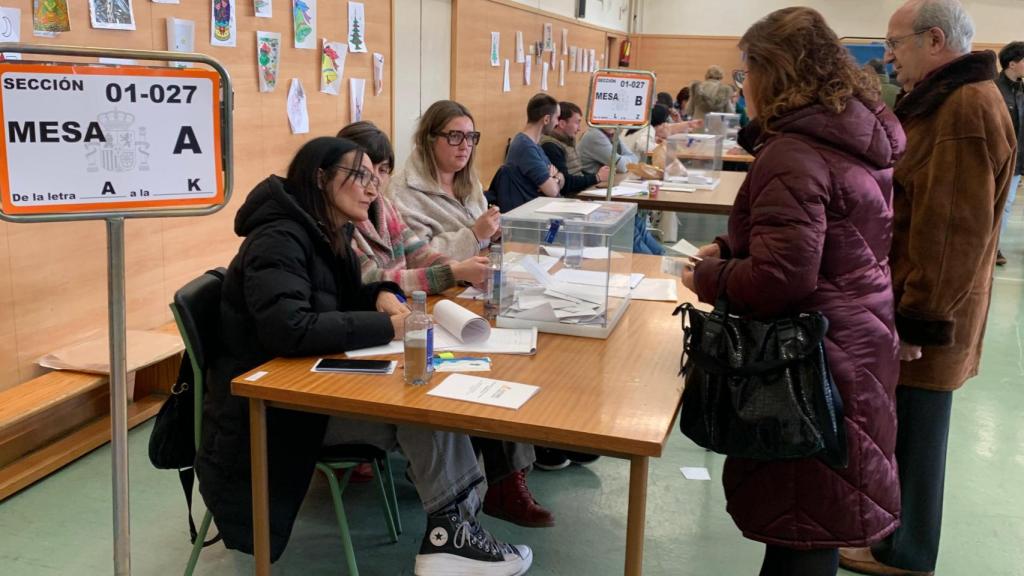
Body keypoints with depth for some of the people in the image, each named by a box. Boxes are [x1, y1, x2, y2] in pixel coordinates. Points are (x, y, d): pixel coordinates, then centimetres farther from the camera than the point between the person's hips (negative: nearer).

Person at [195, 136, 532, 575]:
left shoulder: (330, 236, 9)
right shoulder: (279, 239, -20)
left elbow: (343, 298, 23)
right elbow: (288, 329, -34)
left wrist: (382, 294, -1)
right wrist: (387, 327, -28)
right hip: (272, 409, -9)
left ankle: (452, 530, -12)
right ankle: (451, 529, -10)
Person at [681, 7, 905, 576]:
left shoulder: (794, 154, -22)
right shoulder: (852, 138, 7)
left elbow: (778, 279, -28)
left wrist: (707, 277, -11)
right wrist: (731, 248, 10)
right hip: (855, 340, 9)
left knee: (802, 518, 5)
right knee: (815, 511, 21)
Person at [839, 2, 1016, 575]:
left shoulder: (967, 108, -21)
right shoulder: (947, 99, 13)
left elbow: (954, 233, -25)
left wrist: (919, 321, -21)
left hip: (926, 315, -10)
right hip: (915, 302, 10)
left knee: (914, 433, 5)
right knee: (901, 426, 19)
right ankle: (894, 525, 35)